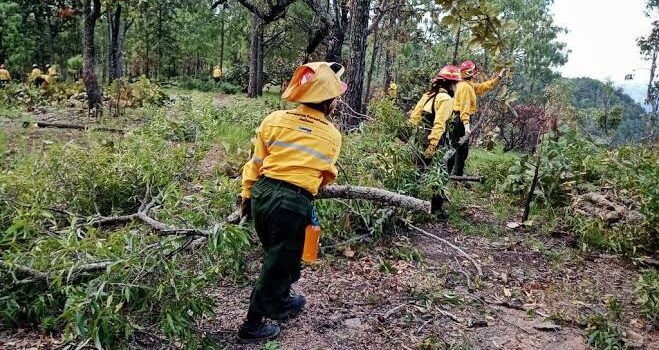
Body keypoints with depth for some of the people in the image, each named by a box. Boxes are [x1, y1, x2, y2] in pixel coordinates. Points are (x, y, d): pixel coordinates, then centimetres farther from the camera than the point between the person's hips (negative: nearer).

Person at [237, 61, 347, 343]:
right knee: (278, 264, 12)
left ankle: (282, 302, 47)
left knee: (276, 255, 25)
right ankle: (252, 325, 23)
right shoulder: (332, 136, 1)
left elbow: (255, 163, 6)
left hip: (262, 193, 4)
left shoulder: (275, 120, 3)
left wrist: (247, 196, 17)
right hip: (294, 203, -4)